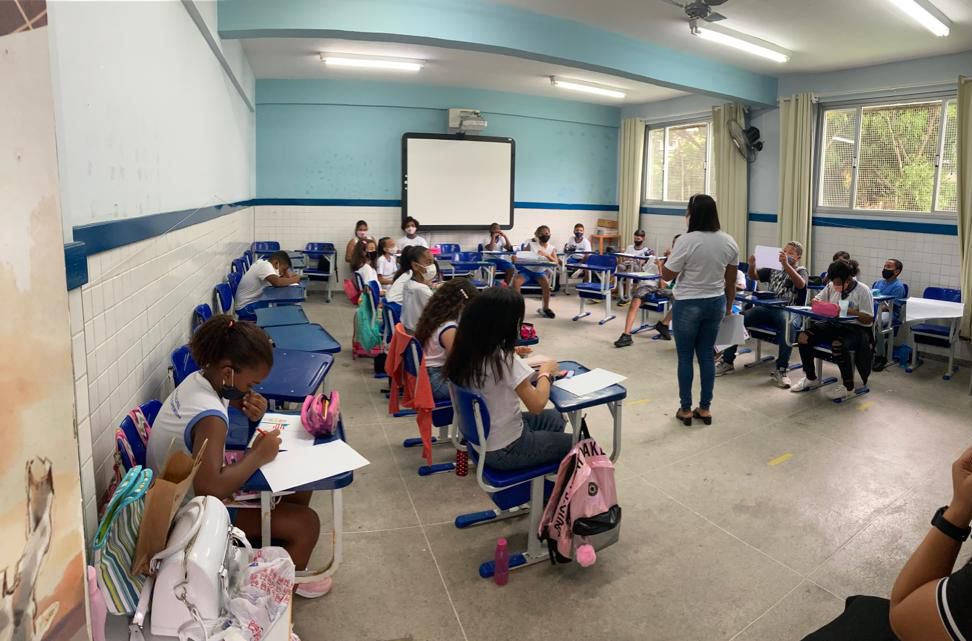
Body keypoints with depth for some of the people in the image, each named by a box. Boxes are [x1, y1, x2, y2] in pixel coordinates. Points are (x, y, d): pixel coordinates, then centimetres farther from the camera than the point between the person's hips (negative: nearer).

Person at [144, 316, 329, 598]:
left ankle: (281, 542, 29)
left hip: (187, 489, 9)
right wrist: (258, 455, -29)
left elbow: (237, 397, 12)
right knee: (306, 523, -10)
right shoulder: (210, 418, -34)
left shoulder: (199, 378, -8)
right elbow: (209, 489, -43)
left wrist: (254, 407, -12)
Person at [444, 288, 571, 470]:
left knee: (554, 417, 25)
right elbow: (537, 405, -21)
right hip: (504, 450, -7)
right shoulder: (504, 360, -28)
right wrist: (546, 372, -6)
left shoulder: (466, 350, -6)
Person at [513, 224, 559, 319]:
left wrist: (546, 255, -27)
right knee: (516, 281, -27)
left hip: (540, 271, 1)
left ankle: (545, 308, -12)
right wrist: (516, 258, -31)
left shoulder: (551, 248, 2)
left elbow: (555, 263, -10)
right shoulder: (531, 244, -2)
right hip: (528, 270, -1)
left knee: (546, 283, -30)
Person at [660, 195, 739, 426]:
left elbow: (667, 275, -10)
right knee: (707, 355, 13)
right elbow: (731, 280, 7)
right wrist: (729, 305, 19)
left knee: (685, 357, 5)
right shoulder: (729, 242, 0)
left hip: (688, 305, -5)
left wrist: (666, 259, 8)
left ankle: (685, 409, 13)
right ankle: (705, 409, 19)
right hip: (715, 303, 5)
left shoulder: (686, 241, -18)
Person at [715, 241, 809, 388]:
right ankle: (727, 361, -12)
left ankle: (781, 370, -32)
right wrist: (752, 265, -8)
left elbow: (801, 284, -17)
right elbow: (753, 276, 15)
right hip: (766, 306, 4)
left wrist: (786, 264, -31)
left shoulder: (801, 271, 6)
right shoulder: (774, 268, 19)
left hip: (786, 310, -4)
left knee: (788, 324, -39)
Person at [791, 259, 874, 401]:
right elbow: (816, 300, 15)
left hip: (856, 328, -6)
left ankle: (848, 387, -17)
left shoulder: (863, 291, -10)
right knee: (803, 337, -14)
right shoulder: (831, 286, 5)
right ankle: (811, 379, 3)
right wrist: (818, 303, -9)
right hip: (834, 324, 6)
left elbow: (868, 319, -13)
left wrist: (849, 311, -27)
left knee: (837, 344, -37)